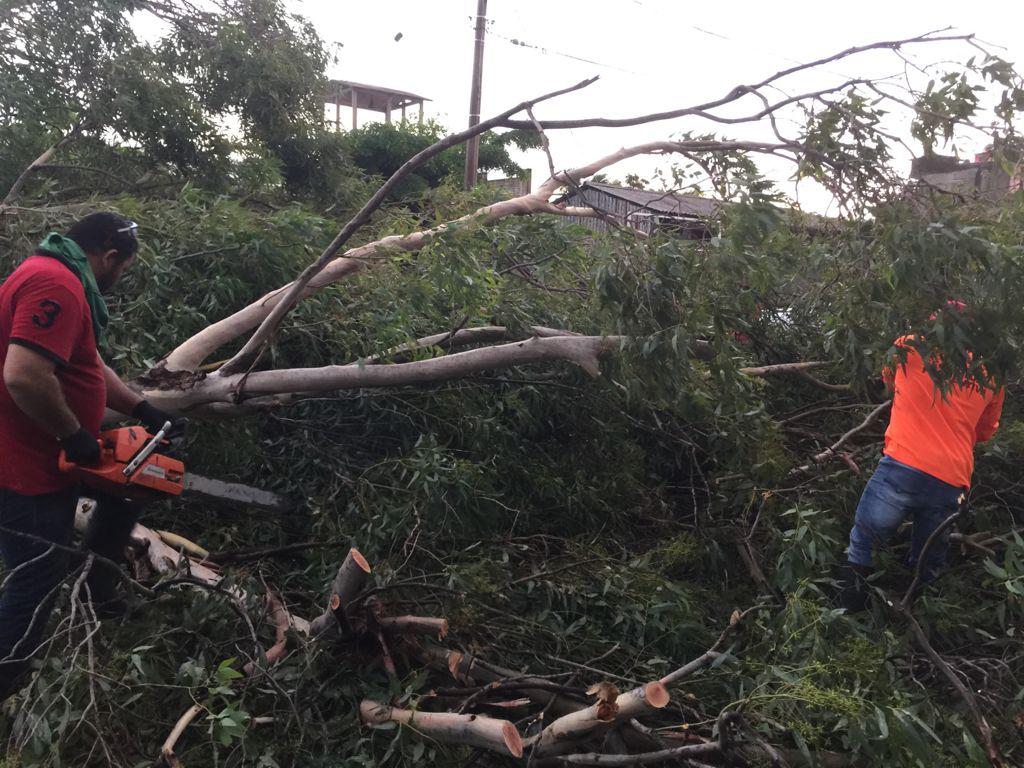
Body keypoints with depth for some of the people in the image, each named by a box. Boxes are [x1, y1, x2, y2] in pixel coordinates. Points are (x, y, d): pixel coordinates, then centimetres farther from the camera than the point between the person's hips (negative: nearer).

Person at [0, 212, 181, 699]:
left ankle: (98, 588, 34)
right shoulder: (56, 285, -24)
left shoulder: (58, 279, 10)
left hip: (44, 454, 10)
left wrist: (141, 409, 13)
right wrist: (75, 435, -22)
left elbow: (89, 368, 16)